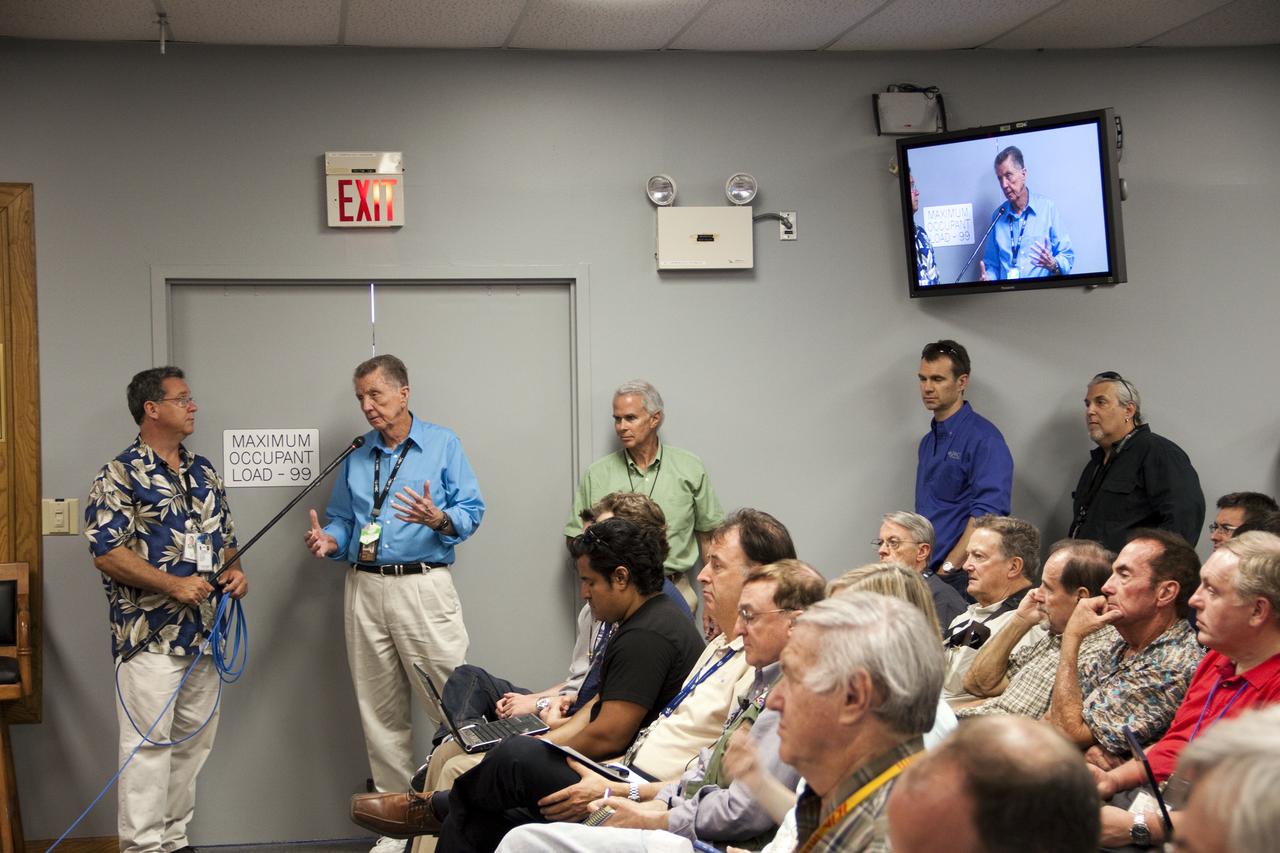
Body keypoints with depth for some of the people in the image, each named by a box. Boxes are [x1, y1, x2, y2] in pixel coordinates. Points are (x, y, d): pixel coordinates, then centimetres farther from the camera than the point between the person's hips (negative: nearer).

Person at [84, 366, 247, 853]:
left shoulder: (204, 473, 15)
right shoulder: (121, 476, -8)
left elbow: (225, 536, 23)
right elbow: (106, 552, -15)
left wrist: (234, 572, 2)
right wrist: (173, 584, -21)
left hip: (202, 631, 7)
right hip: (150, 634, -7)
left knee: (193, 741, 12)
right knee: (149, 744, -6)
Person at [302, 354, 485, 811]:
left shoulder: (443, 444, 3)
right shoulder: (356, 455, 14)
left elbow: (472, 511, -2)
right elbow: (342, 518, 19)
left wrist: (439, 520, -22)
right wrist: (329, 541, -3)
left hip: (424, 586, -4)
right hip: (365, 589, 4)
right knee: (381, 712, 7)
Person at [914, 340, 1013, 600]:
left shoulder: (984, 438, -10)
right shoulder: (928, 441, 17)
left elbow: (986, 515, -18)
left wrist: (947, 569, -19)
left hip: (961, 578, -7)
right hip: (926, 574, 7)